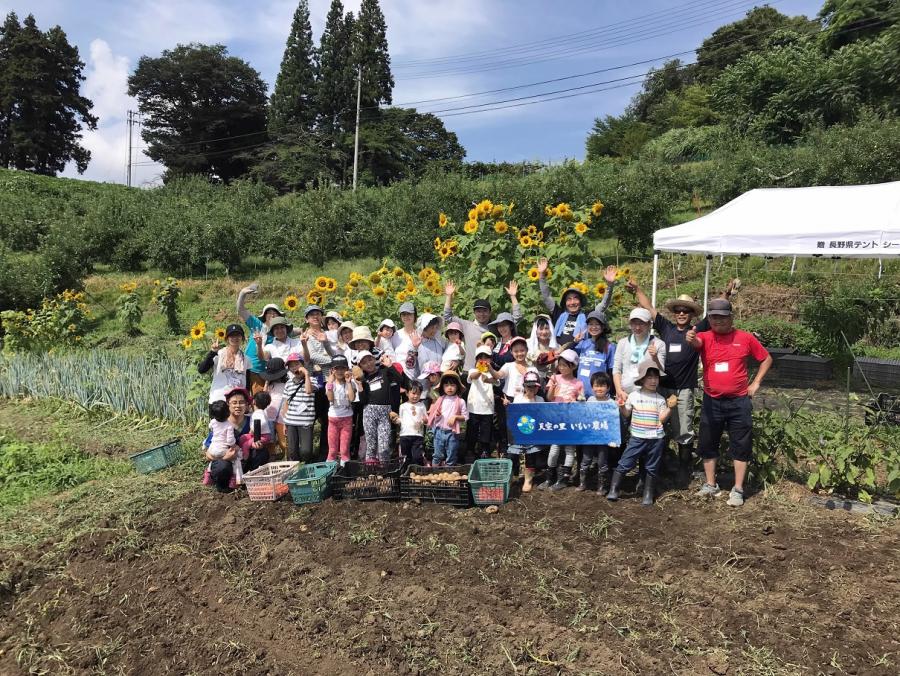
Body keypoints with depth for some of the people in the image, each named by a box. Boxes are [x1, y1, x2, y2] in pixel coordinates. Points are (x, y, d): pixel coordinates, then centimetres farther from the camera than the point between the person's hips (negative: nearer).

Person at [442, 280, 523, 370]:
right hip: (469, 370, 0)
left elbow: (516, 317, 6)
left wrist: (513, 296, 3)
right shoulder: (467, 325, 10)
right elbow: (448, 317, 11)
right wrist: (449, 296, 7)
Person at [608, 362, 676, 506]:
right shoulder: (634, 395, 1)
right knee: (624, 464, -3)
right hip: (637, 438, -1)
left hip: (656, 439, 1)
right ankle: (613, 490, 6)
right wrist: (622, 406, -9)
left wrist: (670, 407, -13)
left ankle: (648, 494, 22)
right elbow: (626, 414, 9)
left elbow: (662, 418, -2)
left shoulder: (660, 399, 2)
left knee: (651, 468, 10)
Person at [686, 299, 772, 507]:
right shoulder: (705, 337, -3)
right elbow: (697, 343, -28)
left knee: (740, 446, 4)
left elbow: (766, 359, 11)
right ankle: (710, 484, 26)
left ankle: (738, 490, 15)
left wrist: (756, 383, 3)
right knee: (708, 444, 10)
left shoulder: (745, 338, -1)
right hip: (712, 402, 1)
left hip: (739, 402, -1)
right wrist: (691, 339, -52)